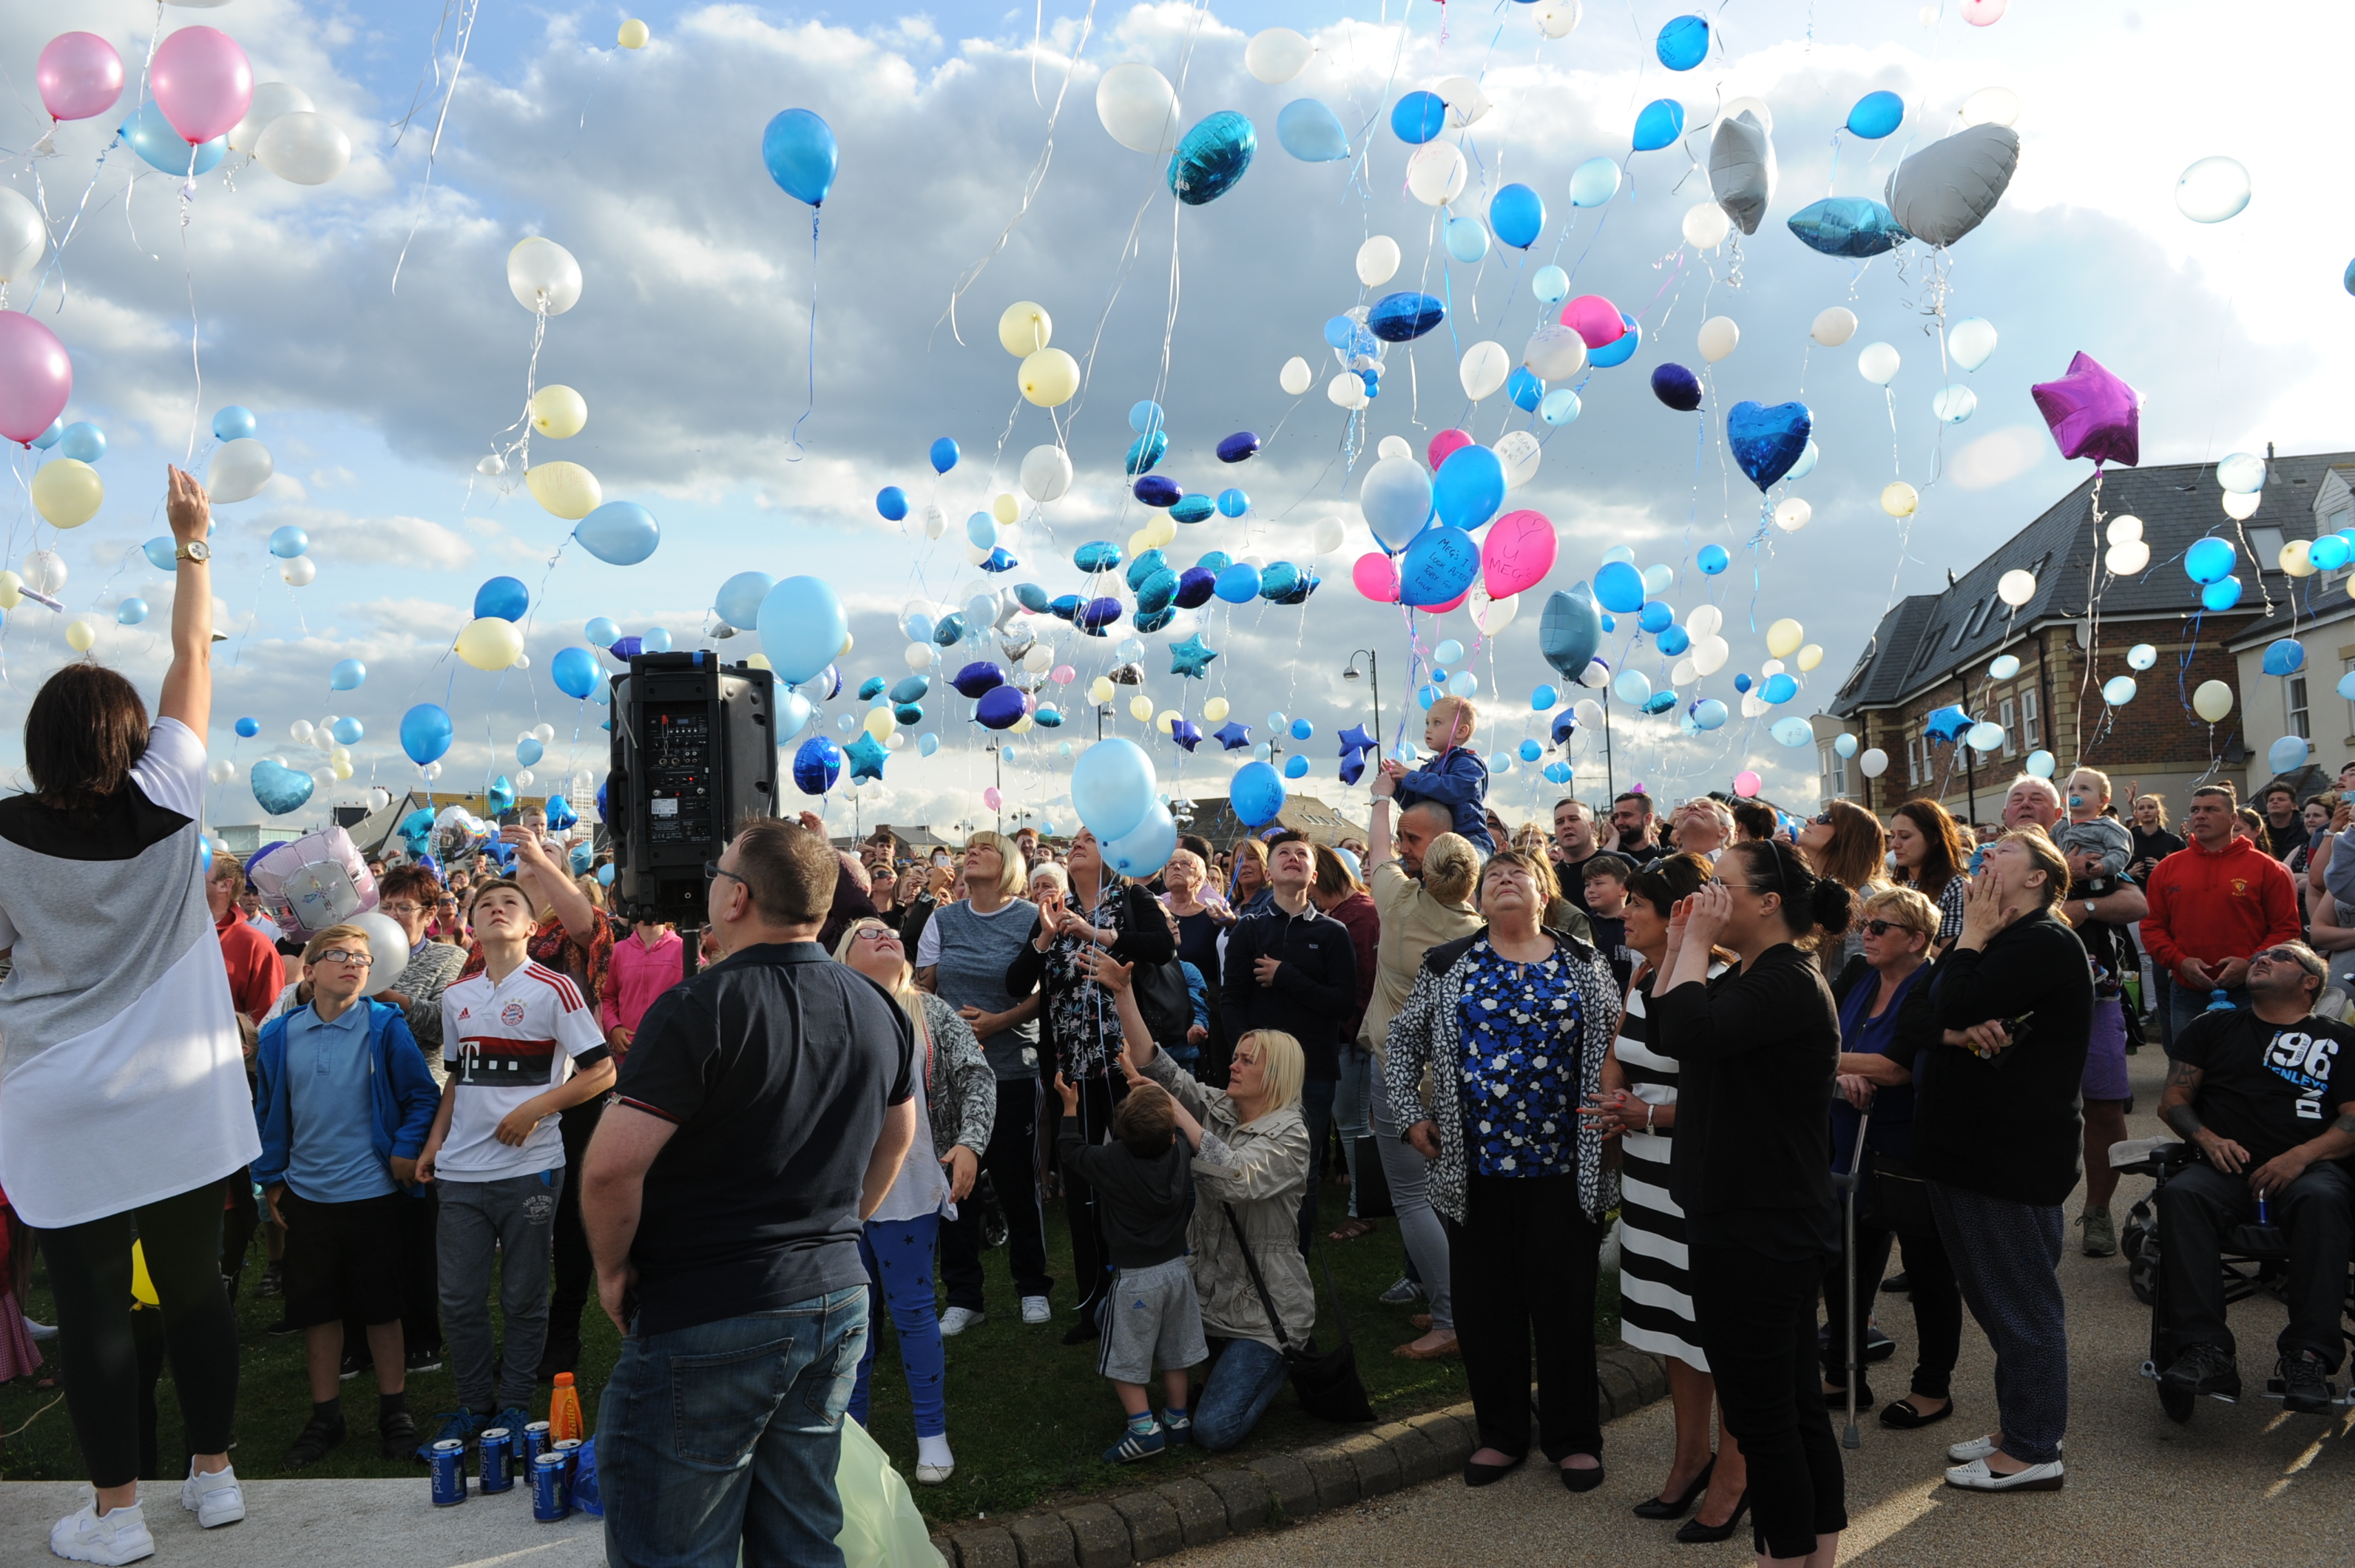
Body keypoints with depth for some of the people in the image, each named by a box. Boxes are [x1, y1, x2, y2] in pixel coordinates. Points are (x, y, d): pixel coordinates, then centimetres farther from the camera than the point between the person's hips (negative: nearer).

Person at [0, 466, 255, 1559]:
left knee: (91, 1308, 8)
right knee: (195, 1286, 13)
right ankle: (214, 1477, 25)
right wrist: (193, 542, 10)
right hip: (182, 1103, 2)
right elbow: (193, 662, 1)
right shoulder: (165, 808, -8)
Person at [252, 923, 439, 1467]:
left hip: (374, 1193, -3)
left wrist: (406, 1150, -12)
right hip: (306, 1196, 3)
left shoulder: (385, 1027, -6)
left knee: (382, 1308, 7)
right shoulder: (280, 1035, 2)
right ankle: (325, 1416, 26)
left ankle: (394, 1411, 21)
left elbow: (422, 1096, -1)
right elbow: (267, 1112, 11)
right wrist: (271, 1178, 10)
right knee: (316, 1310, 12)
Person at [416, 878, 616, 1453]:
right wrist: (435, 1139, 11)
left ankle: (514, 1406, 20)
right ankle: (472, 1406, 24)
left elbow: (602, 1072, -9)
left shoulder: (553, 989, -6)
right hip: (461, 1170, 5)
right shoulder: (456, 996, 12)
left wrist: (535, 1108, -16)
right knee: (459, 1298, 8)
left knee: (523, 1298, 6)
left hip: (529, 1168, -5)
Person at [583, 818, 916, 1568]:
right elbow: (896, 1143, 17)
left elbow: (610, 1170, -21)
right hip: (837, 1301, 7)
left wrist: (613, 1270, -4)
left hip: (704, 1319, -7)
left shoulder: (698, 1009, -18)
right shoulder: (880, 1009, 3)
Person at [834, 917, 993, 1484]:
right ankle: (850, 1426, 27)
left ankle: (932, 1433, 18)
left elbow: (977, 1075, 0)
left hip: (908, 1185, -1)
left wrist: (969, 1142, -13)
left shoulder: (931, 1013, 5)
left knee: (912, 1307, 5)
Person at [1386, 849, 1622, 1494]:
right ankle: (1501, 1433, 26)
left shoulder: (1583, 963, 5)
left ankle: (1573, 1437, 24)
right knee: (1485, 1303, 9)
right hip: (1476, 1164, 1)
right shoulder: (1448, 966, 5)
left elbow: (1618, 1042, 10)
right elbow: (1405, 1039, 11)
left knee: (1566, 1303, 7)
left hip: (1565, 1166, -1)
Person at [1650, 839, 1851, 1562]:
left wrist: (1696, 942, -19)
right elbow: (1666, 1033, 12)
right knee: (1796, 1406, 18)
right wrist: (1680, 945, 5)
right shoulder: (1751, 977, 13)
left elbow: (1688, 1033, -32)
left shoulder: (1788, 983, -19)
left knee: (1761, 1413, 0)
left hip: (1761, 1231, -11)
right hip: (1765, 1224, 11)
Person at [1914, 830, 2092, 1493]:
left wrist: (1974, 934, -12)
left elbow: (1955, 1005, -26)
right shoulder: (2001, 938, 18)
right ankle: (2018, 1430, 31)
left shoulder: (2044, 942, -15)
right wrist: (1957, 1032, -14)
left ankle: (2033, 1451, 12)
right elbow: (1925, 1017, 8)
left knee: (2020, 1303, 1)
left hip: (2014, 1156, -10)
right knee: (1996, 1298, 18)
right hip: (1968, 1144, 10)